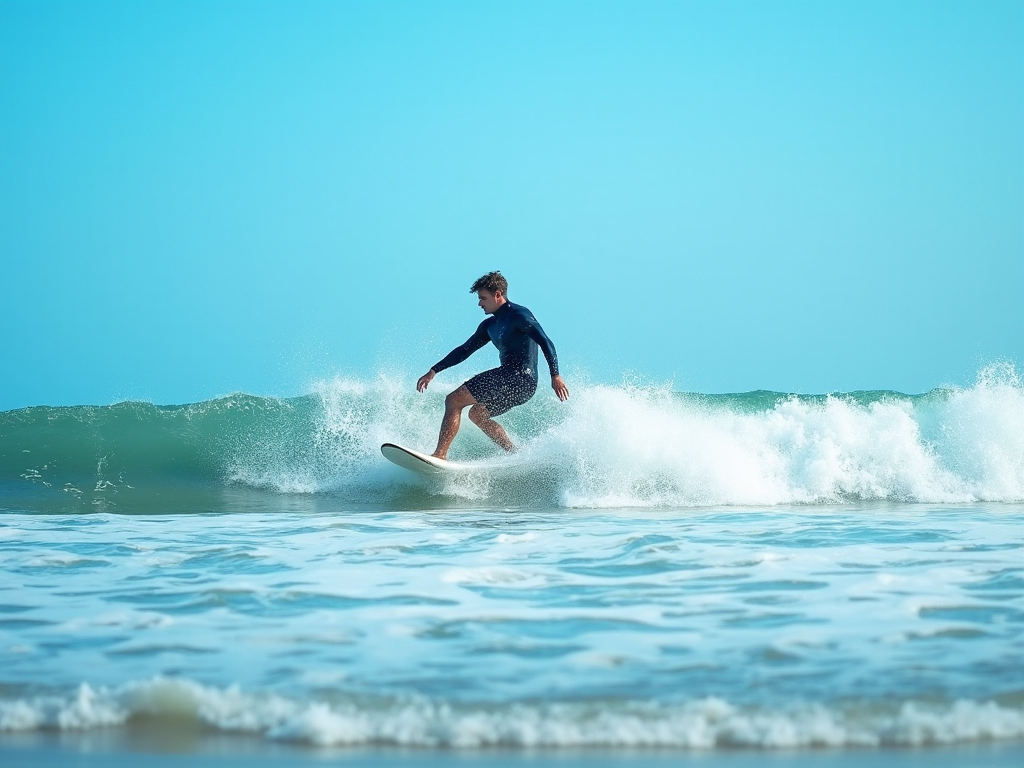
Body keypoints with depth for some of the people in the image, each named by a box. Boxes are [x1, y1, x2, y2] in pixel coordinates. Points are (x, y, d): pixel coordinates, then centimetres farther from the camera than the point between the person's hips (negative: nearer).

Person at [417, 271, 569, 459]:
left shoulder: (518, 315, -6)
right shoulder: (490, 325, 21)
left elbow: (545, 342, -15)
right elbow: (465, 350, 25)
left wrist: (555, 375, -26)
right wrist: (434, 371, 21)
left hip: (520, 378, -10)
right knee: (476, 414, 24)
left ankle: (440, 455, -18)